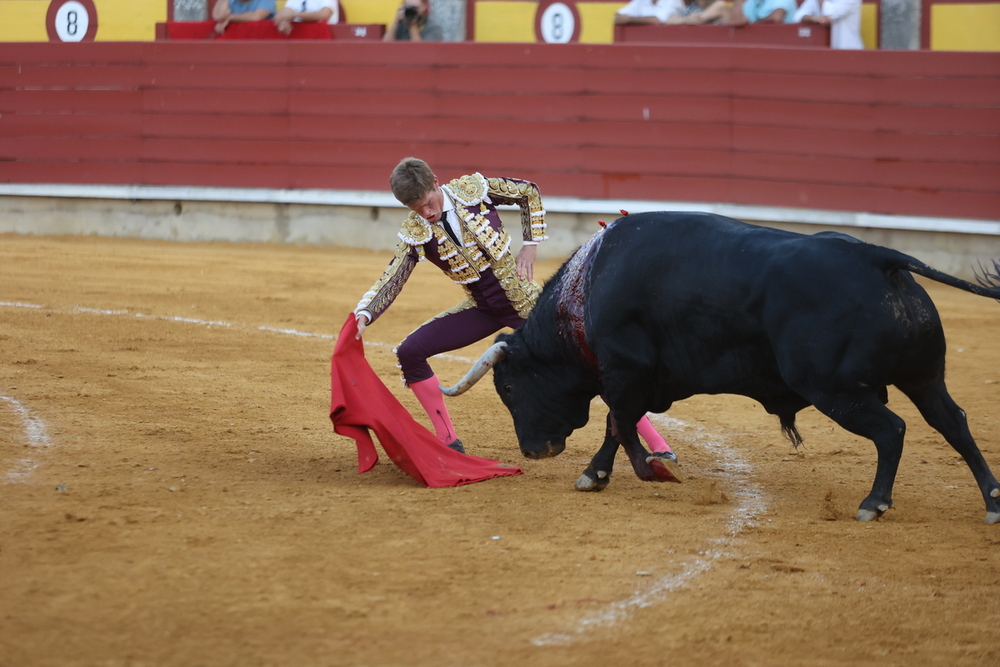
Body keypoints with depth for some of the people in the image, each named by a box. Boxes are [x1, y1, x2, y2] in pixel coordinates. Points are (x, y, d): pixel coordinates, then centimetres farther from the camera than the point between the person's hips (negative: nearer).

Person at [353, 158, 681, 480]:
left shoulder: (474, 188, -16)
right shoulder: (414, 233, -13)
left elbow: (529, 193, 0)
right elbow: (389, 282, -15)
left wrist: (530, 246, -7)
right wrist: (363, 315, -33)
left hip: (528, 304, -3)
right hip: (483, 310, 3)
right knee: (409, 352, -9)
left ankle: (659, 447, -5)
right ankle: (448, 442, 3)